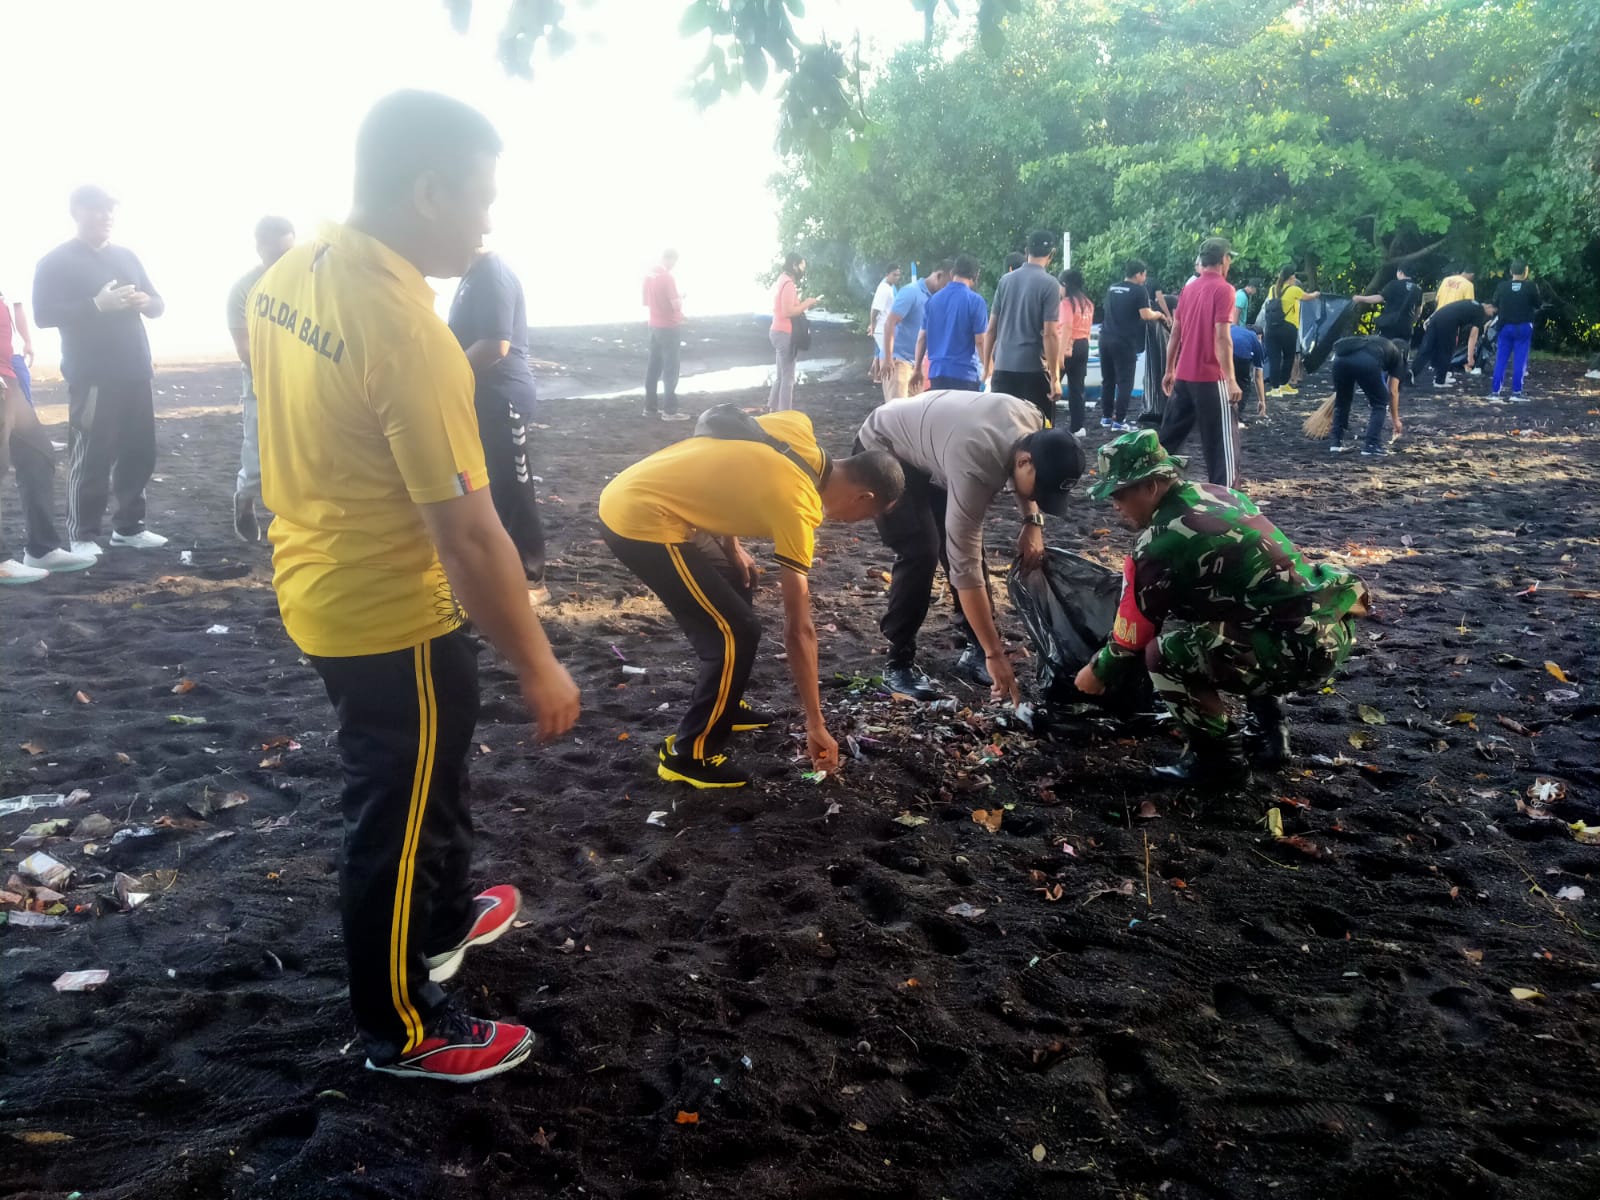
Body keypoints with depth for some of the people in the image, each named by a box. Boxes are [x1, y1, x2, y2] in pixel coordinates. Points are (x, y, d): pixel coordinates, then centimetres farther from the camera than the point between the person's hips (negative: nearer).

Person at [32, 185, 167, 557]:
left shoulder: (126, 256, 16)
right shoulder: (56, 262, -2)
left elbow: (158, 303, 18)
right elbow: (43, 314, -11)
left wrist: (145, 302, -6)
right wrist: (96, 305, -22)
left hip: (135, 374, 6)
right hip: (92, 378, -6)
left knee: (139, 454, 8)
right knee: (90, 459, -4)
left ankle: (128, 527, 20)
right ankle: (82, 536, 4)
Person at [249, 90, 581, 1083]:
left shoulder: (290, 276, 0)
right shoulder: (408, 331, -29)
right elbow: (467, 534, -28)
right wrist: (539, 666, -19)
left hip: (318, 587, 9)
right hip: (392, 617, -9)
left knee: (422, 784, 28)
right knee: (398, 818, 10)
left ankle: (441, 921, 51)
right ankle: (402, 1030, 30)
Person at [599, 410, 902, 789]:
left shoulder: (799, 429, 3)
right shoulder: (798, 508, -17)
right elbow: (798, 630, -12)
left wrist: (730, 546, 13)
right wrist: (816, 725, -4)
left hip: (633, 493, 10)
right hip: (640, 520, -10)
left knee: (738, 583, 22)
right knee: (736, 631, -6)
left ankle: (722, 707, 35)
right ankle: (688, 755, 6)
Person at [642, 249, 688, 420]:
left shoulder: (649, 275, 7)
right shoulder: (667, 277, -18)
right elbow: (676, 305, -20)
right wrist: (681, 298, -1)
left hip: (654, 325, 8)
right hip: (669, 327, -8)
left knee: (653, 366, 12)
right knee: (670, 368, -3)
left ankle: (650, 407, 16)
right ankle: (669, 410, -3)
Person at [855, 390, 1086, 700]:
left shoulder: (1034, 422, -21)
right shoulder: (975, 467, -41)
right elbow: (964, 566, -39)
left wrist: (1033, 522, -10)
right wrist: (995, 654, -36)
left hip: (926, 445, 8)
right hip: (884, 451, -8)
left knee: (965, 543, 0)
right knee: (921, 552, -19)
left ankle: (974, 650, 11)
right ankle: (899, 664, -6)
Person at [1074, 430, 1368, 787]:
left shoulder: (1162, 541, -14)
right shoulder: (1215, 494, 12)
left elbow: (1135, 631, -3)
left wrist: (1099, 672, 15)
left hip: (1299, 649, -9)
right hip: (1332, 629, 9)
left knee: (1165, 655, -12)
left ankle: (1219, 758, 5)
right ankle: (1269, 730, 30)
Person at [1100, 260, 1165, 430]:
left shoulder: (1112, 289, 15)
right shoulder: (1139, 291, -5)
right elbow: (1146, 315, -13)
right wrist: (1158, 315, 8)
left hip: (1106, 338, 6)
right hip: (1124, 341, -6)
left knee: (1107, 379, 13)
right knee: (1124, 381, -2)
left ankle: (1106, 417, 16)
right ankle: (1119, 420, -5)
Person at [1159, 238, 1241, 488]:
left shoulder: (1188, 289, 11)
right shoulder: (1223, 289, -10)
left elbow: (1175, 333, 14)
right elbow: (1222, 338, -18)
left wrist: (1169, 370, 21)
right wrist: (1231, 379, -18)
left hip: (1183, 375, 7)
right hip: (1210, 377, -7)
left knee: (1170, 434, 15)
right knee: (1221, 438, -1)